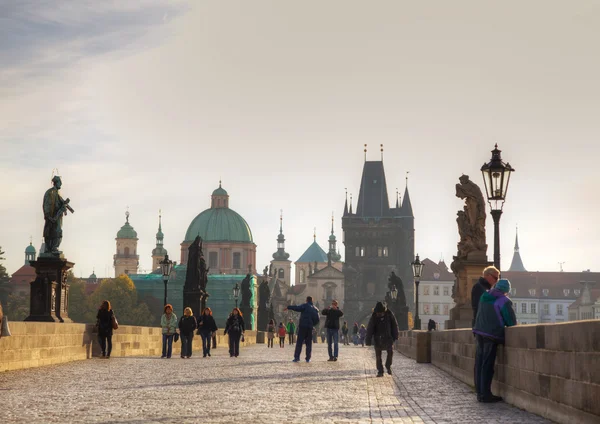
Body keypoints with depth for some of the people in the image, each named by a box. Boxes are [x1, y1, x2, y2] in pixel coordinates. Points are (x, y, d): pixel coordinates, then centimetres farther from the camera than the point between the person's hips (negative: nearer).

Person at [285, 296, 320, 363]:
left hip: (302, 326, -4)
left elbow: (297, 308, -18)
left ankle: (297, 357, -11)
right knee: (309, 343, 9)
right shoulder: (315, 309, 14)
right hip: (310, 328, 4)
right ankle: (308, 358, 4)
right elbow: (317, 320, 14)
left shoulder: (305, 306, -2)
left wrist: (288, 307, -11)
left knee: (299, 342, -4)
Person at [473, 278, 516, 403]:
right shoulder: (504, 301, -8)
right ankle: (485, 394, -5)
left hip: (479, 331, 6)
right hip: (492, 334, -6)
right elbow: (511, 321, -6)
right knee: (487, 364, -5)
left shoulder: (484, 297, 11)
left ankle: (480, 392, 13)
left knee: (479, 363, 9)